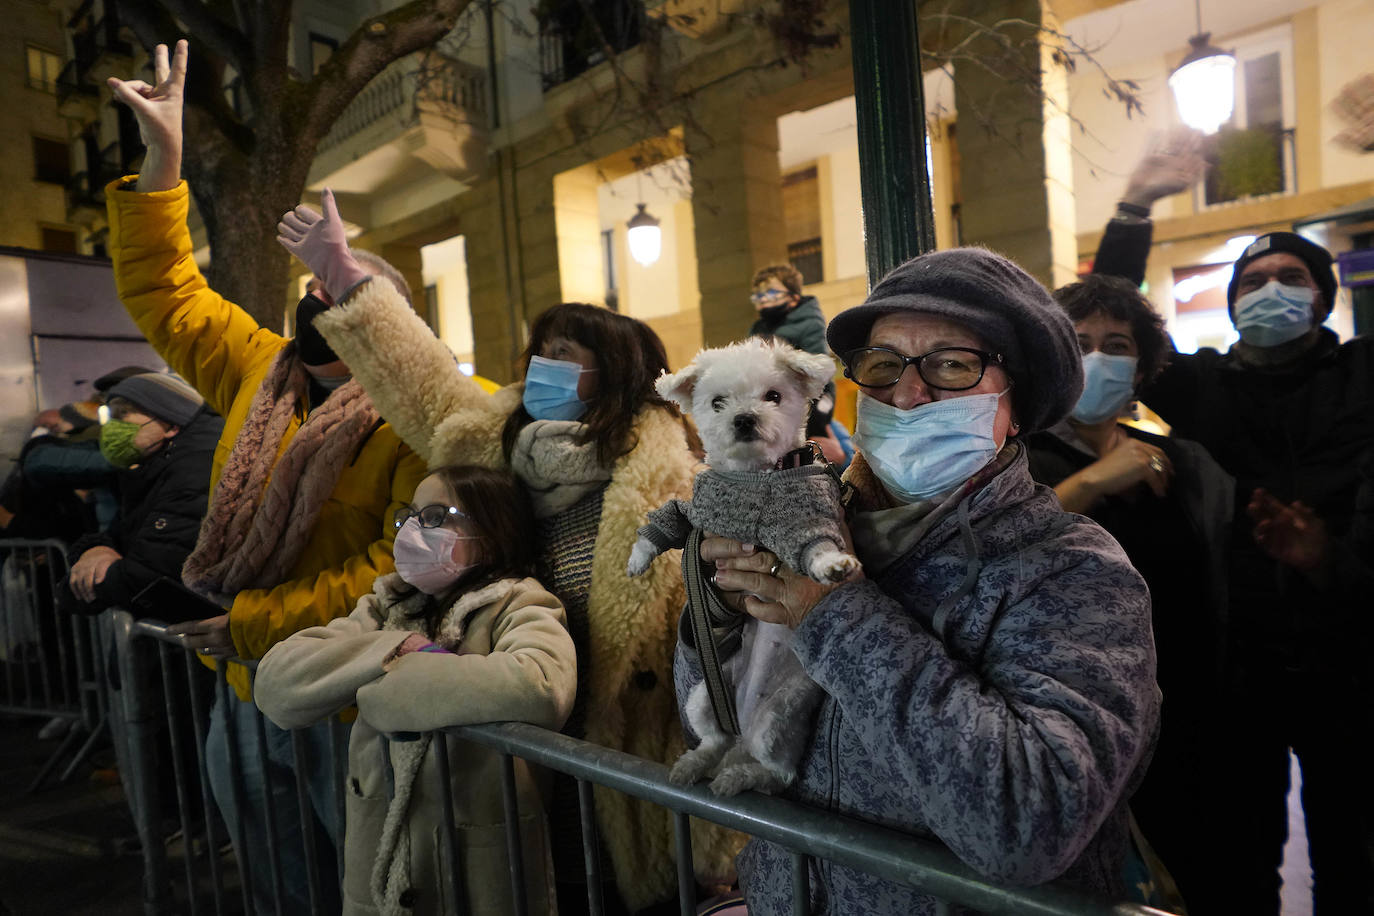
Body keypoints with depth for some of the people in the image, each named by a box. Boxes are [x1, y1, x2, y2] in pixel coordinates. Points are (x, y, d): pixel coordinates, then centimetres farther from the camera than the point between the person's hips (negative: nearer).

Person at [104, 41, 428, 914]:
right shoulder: (261, 370, 4)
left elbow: (401, 570, -25)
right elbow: (165, 293, 13)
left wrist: (252, 622, -18)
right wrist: (164, 154, 5)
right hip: (246, 692, 7)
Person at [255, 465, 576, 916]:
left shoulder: (518, 605, -14)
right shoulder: (385, 606, 3)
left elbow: (540, 688, -36)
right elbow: (275, 683, -8)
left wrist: (383, 688, -24)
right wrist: (396, 650, -22)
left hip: (481, 868, -4)